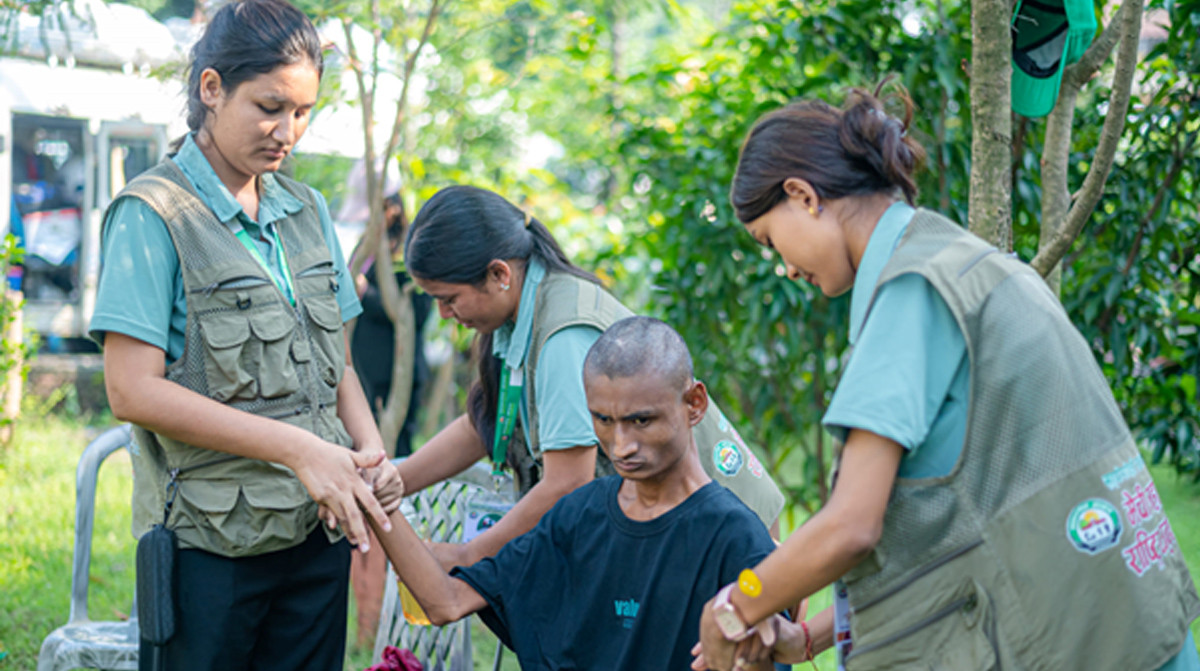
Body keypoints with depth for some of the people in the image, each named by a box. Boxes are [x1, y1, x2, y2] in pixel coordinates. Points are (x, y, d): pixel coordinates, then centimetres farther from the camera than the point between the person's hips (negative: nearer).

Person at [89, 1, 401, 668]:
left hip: (319, 530, 6)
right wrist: (297, 449, -20)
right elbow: (134, 390, -15)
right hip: (210, 543, -6)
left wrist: (370, 450, -4)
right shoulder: (153, 214, -8)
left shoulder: (308, 212, 12)